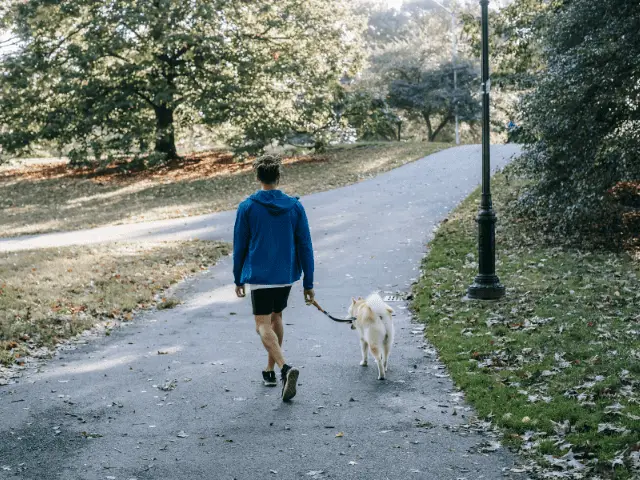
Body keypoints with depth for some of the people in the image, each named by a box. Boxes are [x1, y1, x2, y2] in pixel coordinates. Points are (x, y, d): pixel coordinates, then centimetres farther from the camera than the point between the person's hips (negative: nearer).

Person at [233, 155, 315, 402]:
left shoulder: (247, 207, -6)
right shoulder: (294, 207, -1)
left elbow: (239, 246, -1)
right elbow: (305, 247, 0)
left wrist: (238, 279, 10)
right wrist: (308, 283, 5)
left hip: (259, 276, -4)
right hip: (286, 275, 4)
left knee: (263, 326, -3)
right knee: (276, 318, 22)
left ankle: (285, 368, -25)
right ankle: (270, 370, 30)